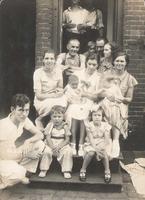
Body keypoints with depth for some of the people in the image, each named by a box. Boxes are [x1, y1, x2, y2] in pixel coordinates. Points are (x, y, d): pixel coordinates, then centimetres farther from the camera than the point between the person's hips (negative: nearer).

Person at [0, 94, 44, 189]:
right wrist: (26, 154, -19)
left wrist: (27, 141, -23)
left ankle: (20, 172, 1)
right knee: (18, 172, -35)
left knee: (40, 144, -9)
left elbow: (40, 134, -2)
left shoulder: (23, 119, -9)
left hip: (12, 153, 7)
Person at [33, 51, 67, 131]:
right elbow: (38, 95, -16)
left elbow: (60, 88, 7)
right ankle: (39, 119, -6)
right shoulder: (38, 72, -13)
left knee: (63, 102, -29)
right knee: (51, 104, -35)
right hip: (41, 100, -3)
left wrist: (59, 89, -17)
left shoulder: (58, 70, -2)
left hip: (55, 99, 4)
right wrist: (54, 95, -25)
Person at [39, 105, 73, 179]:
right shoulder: (50, 125, -1)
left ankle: (66, 171, -12)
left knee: (68, 151, -27)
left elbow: (67, 140, -5)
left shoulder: (65, 126, -1)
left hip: (62, 145, 0)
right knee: (46, 151, -29)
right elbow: (48, 138, -7)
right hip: (51, 144, 0)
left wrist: (58, 147, -18)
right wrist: (53, 147, -22)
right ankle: (43, 170, -10)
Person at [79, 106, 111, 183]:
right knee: (91, 153, -32)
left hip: (102, 144, 1)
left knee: (104, 153, -30)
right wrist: (96, 149, -26)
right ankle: (83, 170, -14)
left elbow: (106, 139, -9)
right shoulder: (89, 125, -8)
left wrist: (102, 148, -27)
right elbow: (91, 139, -13)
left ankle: (107, 171, -13)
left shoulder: (105, 125, -4)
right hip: (91, 145, -1)